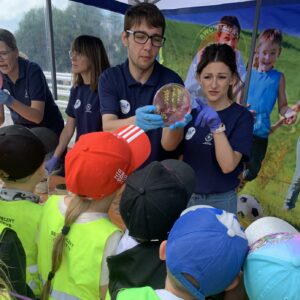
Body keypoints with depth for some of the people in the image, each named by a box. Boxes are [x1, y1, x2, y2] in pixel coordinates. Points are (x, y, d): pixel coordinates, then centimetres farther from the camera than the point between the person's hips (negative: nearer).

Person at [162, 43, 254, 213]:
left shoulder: (242, 116, -11)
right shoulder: (194, 109, -1)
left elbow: (228, 165, -20)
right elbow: (168, 146, -14)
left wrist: (216, 126, -31)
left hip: (219, 201, -3)